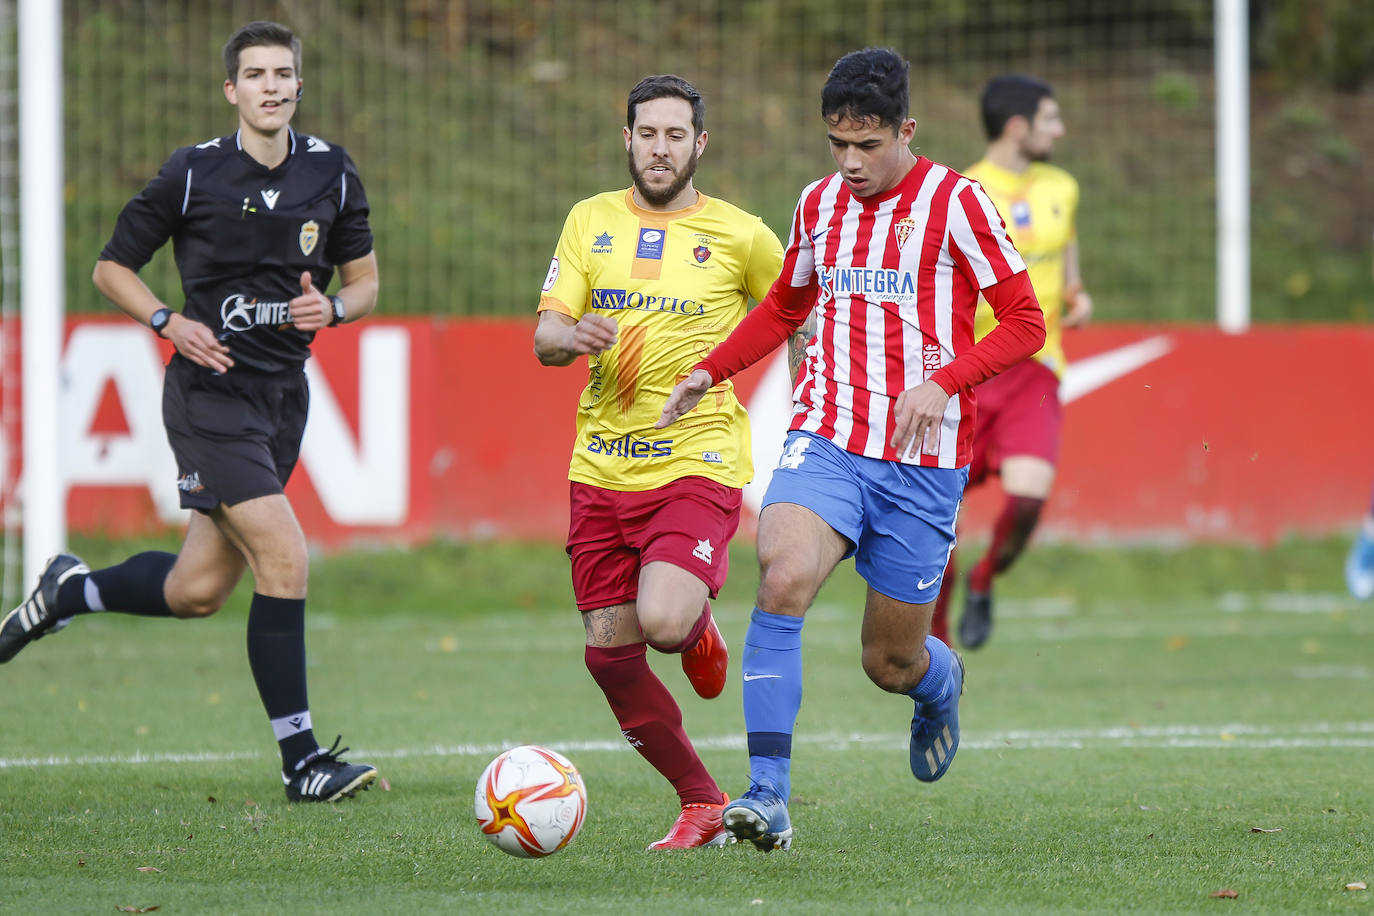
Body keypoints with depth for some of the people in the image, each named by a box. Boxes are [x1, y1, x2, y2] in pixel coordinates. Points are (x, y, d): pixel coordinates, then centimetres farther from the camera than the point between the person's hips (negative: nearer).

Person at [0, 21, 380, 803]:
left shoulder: (331, 172, 4)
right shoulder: (192, 174, -7)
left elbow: (366, 281, 13)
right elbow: (113, 267, 3)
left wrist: (332, 308, -9)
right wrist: (170, 322, -13)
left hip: (285, 393, 6)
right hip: (211, 392, -6)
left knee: (196, 592, 9)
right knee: (285, 560, -18)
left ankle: (69, 592, 38)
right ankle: (302, 761, -11)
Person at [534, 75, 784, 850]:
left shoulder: (740, 235, 0)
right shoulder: (591, 221, 8)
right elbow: (545, 337, 2)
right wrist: (575, 336, -20)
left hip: (698, 464, -4)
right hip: (601, 465, 4)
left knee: (663, 622, -26)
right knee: (610, 654, 0)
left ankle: (701, 627, 14)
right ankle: (702, 803, 17)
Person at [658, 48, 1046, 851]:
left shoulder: (955, 203, -5)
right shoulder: (820, 205, 10)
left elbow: (1025, 323, -5)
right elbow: (784, 308, 27)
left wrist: (943, 381, -20)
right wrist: (709, 371, 13)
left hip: (921, 463, -3)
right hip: (827, 439, 3)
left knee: (892, 661, 5)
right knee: (783, 581, -27)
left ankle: (941, 682, 45)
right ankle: (768, 794, -28)